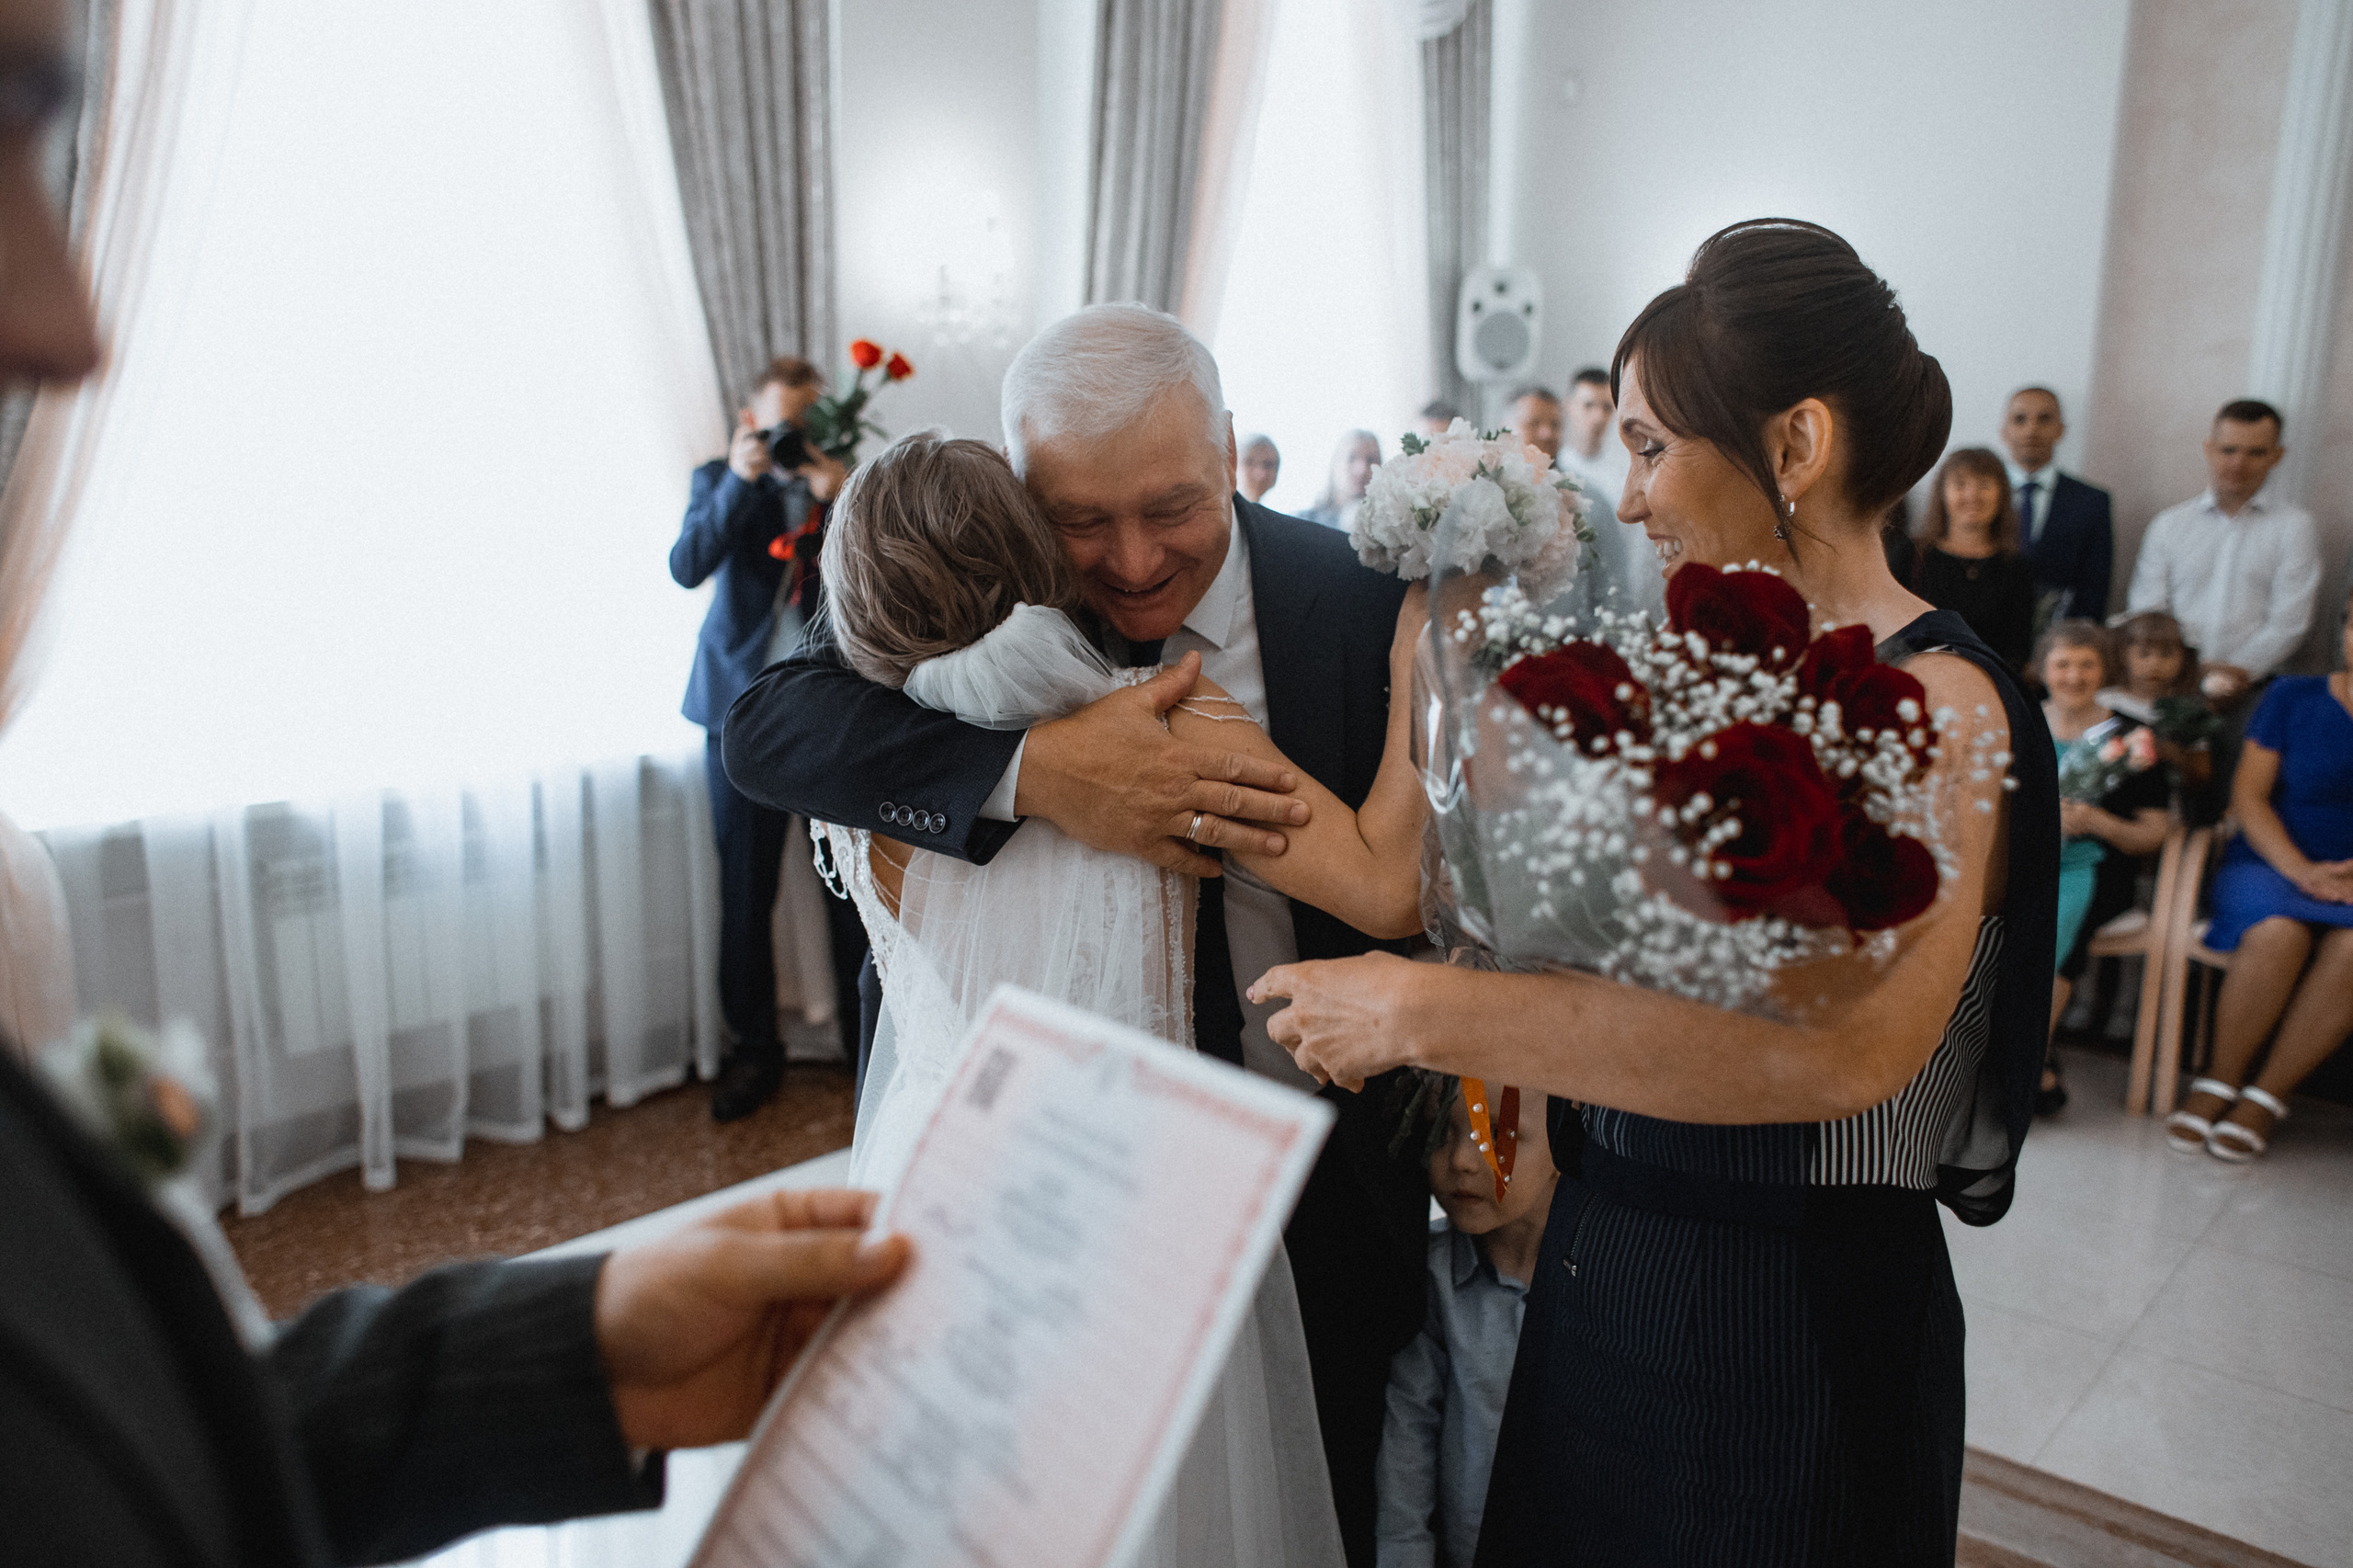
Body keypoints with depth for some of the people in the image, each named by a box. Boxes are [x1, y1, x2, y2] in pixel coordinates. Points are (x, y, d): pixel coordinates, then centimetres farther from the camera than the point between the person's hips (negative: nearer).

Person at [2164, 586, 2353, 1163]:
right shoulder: (2293, 697, 8)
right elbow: (2248, 796, 2)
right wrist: (2301, 870, -12)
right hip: (2270, 863, 0)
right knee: (2278, 932, -34)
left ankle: (2266, 1098, -20)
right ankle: (2218, 1082, -17)